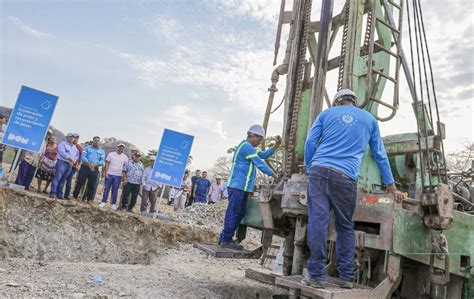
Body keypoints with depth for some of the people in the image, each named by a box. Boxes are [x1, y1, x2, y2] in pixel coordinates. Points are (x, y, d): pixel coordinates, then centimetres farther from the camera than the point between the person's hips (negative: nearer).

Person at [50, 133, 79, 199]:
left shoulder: (75, 147, 24)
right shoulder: (62, 144, 4)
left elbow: (77, 155, 18)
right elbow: (62, 153, -12)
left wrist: (75, 160, -4)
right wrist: (70, 158, -20)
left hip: (70, 165, 6)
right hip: (62, 162, -6)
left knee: (63, 179, 5)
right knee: (57, 178, -10)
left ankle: (59, 193, 7)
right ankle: (53, 192, -10)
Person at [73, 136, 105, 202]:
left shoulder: (102, 151, 15)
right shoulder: (87, 148, 11)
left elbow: (102, 161, 3)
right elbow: (83, 157, -3)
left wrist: (95, 165, -15)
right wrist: (88, 164, -17)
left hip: (95, 170, 1)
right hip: (84, 167, -1)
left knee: (92, 185, 3)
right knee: (80, 182, -1)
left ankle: (89, 199, 9)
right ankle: (75, 196, 10)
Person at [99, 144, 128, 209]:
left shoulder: (125, 157, 4)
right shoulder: (111, 154, 1)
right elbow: (107, 163, 1)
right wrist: (106, 172, -7)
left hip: (118, 176, 0)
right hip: (109, 174, 0)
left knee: (115, 190, 4)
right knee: (106, 188, 3)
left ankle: (113, 204, 10)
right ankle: (103, 202, 12)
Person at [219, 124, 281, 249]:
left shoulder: (249, 148, 24)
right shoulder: (247, 146, -10)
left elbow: (263, 155, 24)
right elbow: (260, 163, -11)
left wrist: (276, 145, 14)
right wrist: (273, 174, -3)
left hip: (242, 187, 10)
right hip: (238, 186, -10)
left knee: (240, 213, 10)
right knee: (233, 213, -8)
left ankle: (225, 238, 14)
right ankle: (226, 240, -5)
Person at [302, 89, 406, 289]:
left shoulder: (326, 114, 20)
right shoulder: (369, 119, 22)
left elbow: (310, 143, 11)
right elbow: (380, 155, 25)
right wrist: (391, 186, 30)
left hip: (320, 170, 0)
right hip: (345, 176, 1)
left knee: (317, 222, -4)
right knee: (345, 226, 11)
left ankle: (316, 275, -3)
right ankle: (347, 277, 13)